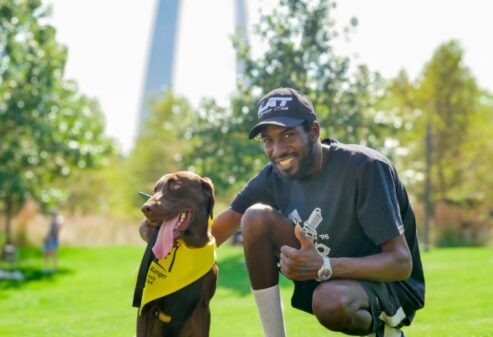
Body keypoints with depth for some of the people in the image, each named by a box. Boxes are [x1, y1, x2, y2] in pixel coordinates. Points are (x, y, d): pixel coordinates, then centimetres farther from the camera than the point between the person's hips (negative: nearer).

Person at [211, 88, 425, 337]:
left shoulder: (365, 167, -23)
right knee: (256, 216, -14)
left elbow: (402, 263, -26)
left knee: (331, 300, -40)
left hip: (391, 286, -6)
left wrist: (325, 267, -38)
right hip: (321, 278, 6)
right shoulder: (275, 175, -5)